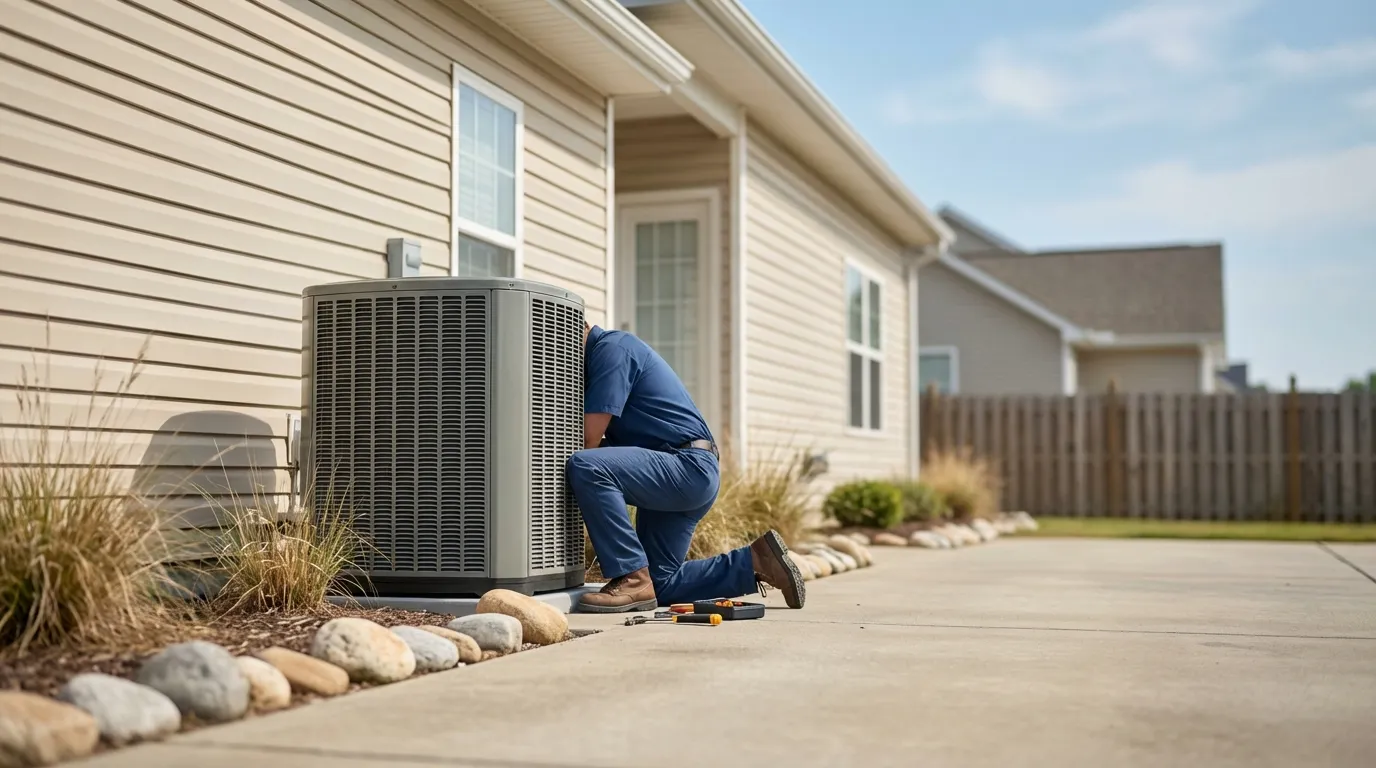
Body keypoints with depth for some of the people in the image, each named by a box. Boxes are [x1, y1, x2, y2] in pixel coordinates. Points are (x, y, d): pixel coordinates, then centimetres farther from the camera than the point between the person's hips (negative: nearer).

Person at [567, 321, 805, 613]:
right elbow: (605, 440, 22)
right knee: (660, 585, 12)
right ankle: (756, 561, 17)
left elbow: (589, 437, -16)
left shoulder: (611, 348, -11)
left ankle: (632, 579, -23)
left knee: (586, 467, -29)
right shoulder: (606, 351, 20)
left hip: (689, 467, -11)